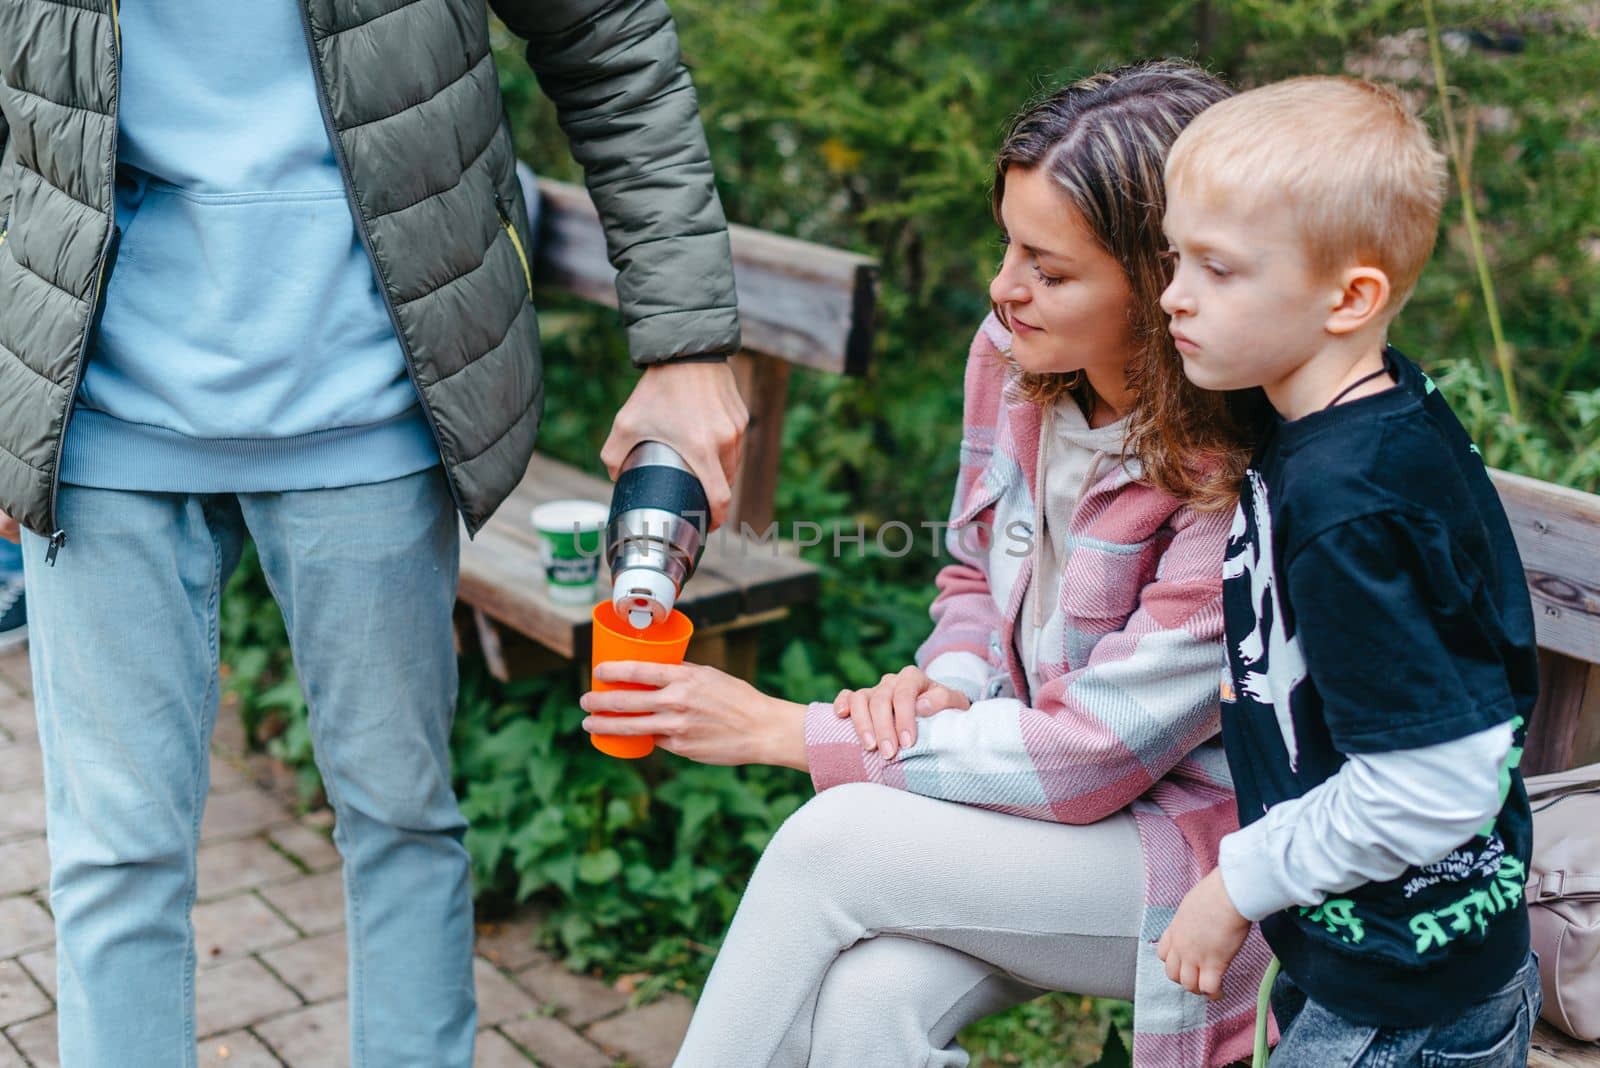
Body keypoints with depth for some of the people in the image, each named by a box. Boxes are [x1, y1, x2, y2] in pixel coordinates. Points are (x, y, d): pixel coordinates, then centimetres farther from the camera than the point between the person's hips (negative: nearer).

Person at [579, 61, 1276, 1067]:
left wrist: (780, 729, -22)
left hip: (1209, 851, -5)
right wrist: (947, 684, -11)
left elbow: (1093, 752, -25)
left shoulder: (1249, 488, -25)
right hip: (1048, 791, 5)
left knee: (834, 841, -25)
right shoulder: (1012, 353, -4)